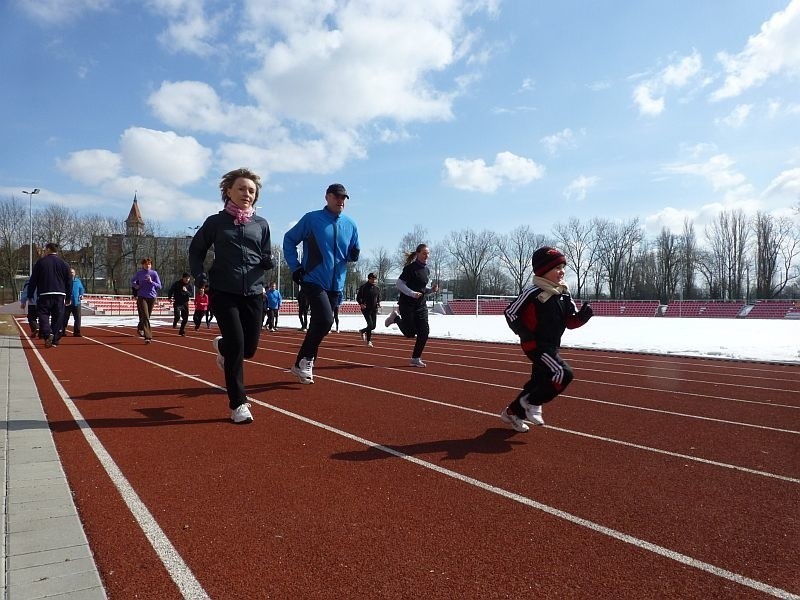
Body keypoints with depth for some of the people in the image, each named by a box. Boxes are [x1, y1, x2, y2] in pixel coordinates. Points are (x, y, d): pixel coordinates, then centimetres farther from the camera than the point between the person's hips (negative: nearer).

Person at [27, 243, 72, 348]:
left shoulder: (40, 262, 3)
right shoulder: (63, 263, 9)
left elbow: (33, 280, 4)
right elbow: (69, 281, 10)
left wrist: (30, 295, 11)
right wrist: (68, 297, 15)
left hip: (44, 294, -2)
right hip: (60, 295, 2)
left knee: (43, 314, 1)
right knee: (58, 317, 6)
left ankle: (48, 334, -22)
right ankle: (55, 339, 7)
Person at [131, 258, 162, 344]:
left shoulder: (154, 273, 0)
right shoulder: (139, 273, 3)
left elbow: (159, 286, -4)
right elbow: (132, 280, 23)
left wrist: (151, 282, -19)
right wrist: (135, 286, 3)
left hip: (152, 297, 1)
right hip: (142, 297, -1)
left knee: (147, 317, 14)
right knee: (145, 317, -12)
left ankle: (140, 328, 44)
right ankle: (148, 337, -15)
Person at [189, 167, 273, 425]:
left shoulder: (261, 224, 9)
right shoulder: (216, 222, 3)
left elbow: (267, 259, 15)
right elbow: (196, 250, 10)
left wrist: (268, 262, -9)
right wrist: (199, 274, -8)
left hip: (252, 293, 3)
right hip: (224, 292, -3)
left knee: (250, 347, 6)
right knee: (236, 344, -12)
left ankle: (222, 346, 44)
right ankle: (238, 405, 1)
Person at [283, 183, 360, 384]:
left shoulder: (350, 225, 7)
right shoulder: (311, 219, -5)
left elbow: (353, 253, 16)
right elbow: (289, 240, 2)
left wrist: (354, 254, -8)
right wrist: (295, 267, -6)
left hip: (336, 285, 5)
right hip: (314, 281, -5)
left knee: (319, 325, 11)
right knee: (325, 320, -20)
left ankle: (302, 364, 25)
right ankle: (306, 360, 2)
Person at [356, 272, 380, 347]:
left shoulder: (376, 288, 10)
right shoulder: (364, 287, -6)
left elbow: (379, 297, 22)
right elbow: (358, 297, -5)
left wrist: (378, 303, 1)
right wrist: (361, 304, -22)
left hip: (374, 310, 6)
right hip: (366, 309, -6)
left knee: (373, 326, 6)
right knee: (370, 325, -14)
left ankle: (362, 331, 34)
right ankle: (368, 341, 4)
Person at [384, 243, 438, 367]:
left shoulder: (427, 270, 10)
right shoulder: (410, 268, -13)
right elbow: (399, 284, -15)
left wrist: (432, 290, -1)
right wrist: (412, 293, -25)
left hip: (421, 305, 7)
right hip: (407, 304, -7)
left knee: (424, 332, -4)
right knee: (410, 333, 0)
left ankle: (415, 358, 8)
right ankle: (396, 317, 28)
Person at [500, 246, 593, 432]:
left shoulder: (564, 294, 5)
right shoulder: (533, 293, -17)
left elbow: (570, 321, 6)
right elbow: (510, 313, -12)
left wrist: (582, 316, -14)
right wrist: (526, 335, -17)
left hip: (552, 346, 8)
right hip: (535, 345, -8)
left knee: (540, 382, 15)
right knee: (564, 374, -19)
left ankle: (512, 412, 32)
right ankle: (531, 403, 0)